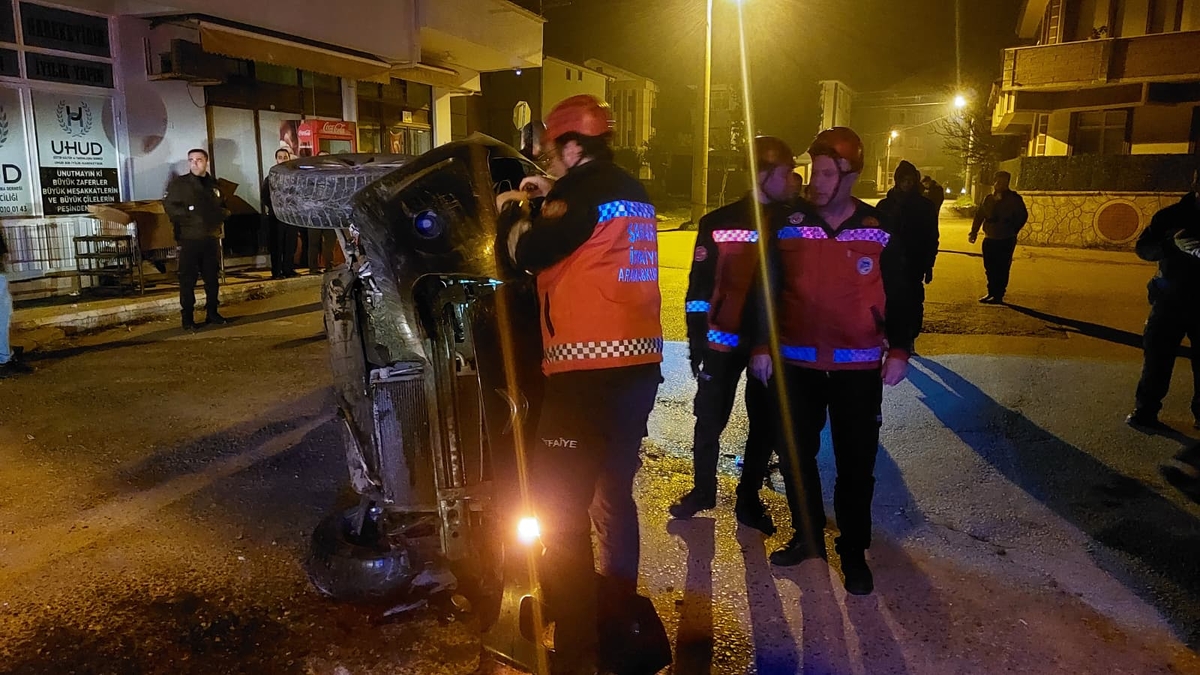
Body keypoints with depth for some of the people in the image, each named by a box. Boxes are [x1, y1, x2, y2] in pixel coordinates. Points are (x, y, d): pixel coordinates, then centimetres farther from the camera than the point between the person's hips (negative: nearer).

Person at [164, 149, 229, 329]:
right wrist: (190, 213, -18)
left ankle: (212, 313, 21)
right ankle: (188, 317, 3)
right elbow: (170, 206, -7)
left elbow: (224, 208, 18)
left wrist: (220, 214, -3)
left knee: (213, 278, 10)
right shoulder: (179, 183, 0)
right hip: (189, 239, -4)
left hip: (212, 238, 4)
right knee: (188, 279, -3)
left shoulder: (214, 184, 13)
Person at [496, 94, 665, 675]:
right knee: (614, 493, 21)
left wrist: (517, 212, 9)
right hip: (639, 365, 9)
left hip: (590, 371, -9)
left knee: (560, 513, -2)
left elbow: (526, 254, -10)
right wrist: (551, 199, 24)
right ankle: (620, 615, 34)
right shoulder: (633, 194, 16)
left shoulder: (585, 189, -10)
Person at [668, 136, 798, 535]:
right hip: (724, 341, -2)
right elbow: (700, 286, -3)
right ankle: (703, 490, 29)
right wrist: (697, 340, -6)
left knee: (764, 424, 11)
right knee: (709, 420, 8)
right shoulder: (720, 223, -4)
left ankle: (749, 499, 27)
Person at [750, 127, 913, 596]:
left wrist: (898, 350, -2)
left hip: (858, 369, -1)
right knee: (795, 455, 11)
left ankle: (854, 553, 22)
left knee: (856, 464, 5)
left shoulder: (879, 232, -1)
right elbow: (767, 290, 4)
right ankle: (807, 536, 32)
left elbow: (898, 297, 3)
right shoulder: (788, 227, 1)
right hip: (796, 364, 2)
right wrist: (761, 346, 0)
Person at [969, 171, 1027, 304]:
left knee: (1001, 269, -2)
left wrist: (1012, 231, -2)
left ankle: (998, 296, 2)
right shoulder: (989, 198, 8)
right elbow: (979, 215, 11)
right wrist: (974, 232, 4)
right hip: (989, 239, 5)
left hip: (1006, 241, -5)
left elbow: (1023, 216, -1)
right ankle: (991, 293, 20)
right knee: (990, 268, 9)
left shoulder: (1014, 198, -5)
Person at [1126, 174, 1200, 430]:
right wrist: (1173, 244, -23)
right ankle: (1145, 411, 11)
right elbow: (1143, 248, -3)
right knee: (1157, 358, 1)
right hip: (1170, 298, 0)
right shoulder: (1172, 215, 1)